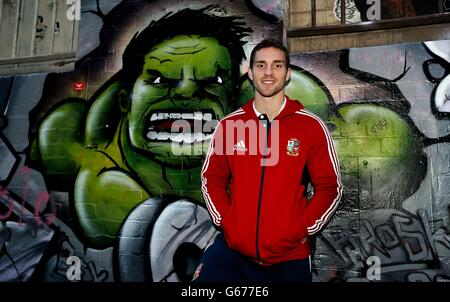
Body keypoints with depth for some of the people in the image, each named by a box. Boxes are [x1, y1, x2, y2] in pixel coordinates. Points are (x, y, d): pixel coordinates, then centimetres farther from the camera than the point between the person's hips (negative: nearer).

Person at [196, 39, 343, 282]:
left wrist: (301, 229, -8)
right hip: (232, 248, 1)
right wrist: (226, 222, -2)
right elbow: (212, 178, 9)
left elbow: (329, 186, -1)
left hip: (290, 256, 0)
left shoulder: (311, 125, -3)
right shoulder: (228, 125, 1)